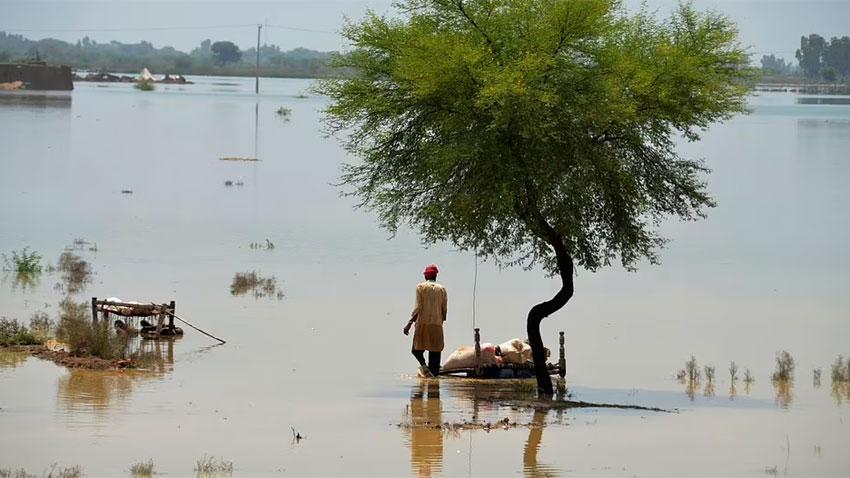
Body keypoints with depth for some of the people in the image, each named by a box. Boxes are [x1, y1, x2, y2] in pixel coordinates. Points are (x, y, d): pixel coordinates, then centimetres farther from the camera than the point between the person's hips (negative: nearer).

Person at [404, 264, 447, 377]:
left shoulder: (421, 287, -1)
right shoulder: (442, 289, 7)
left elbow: (418, 308, -9)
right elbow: (444, 309, 6)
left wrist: (409, 323, -7)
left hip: (423, 323, -2)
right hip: (437, 324, 2)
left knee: (417, 349, 7)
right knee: (435, 351, 6)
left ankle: (423, 365, -20)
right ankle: (434, 372, 2)